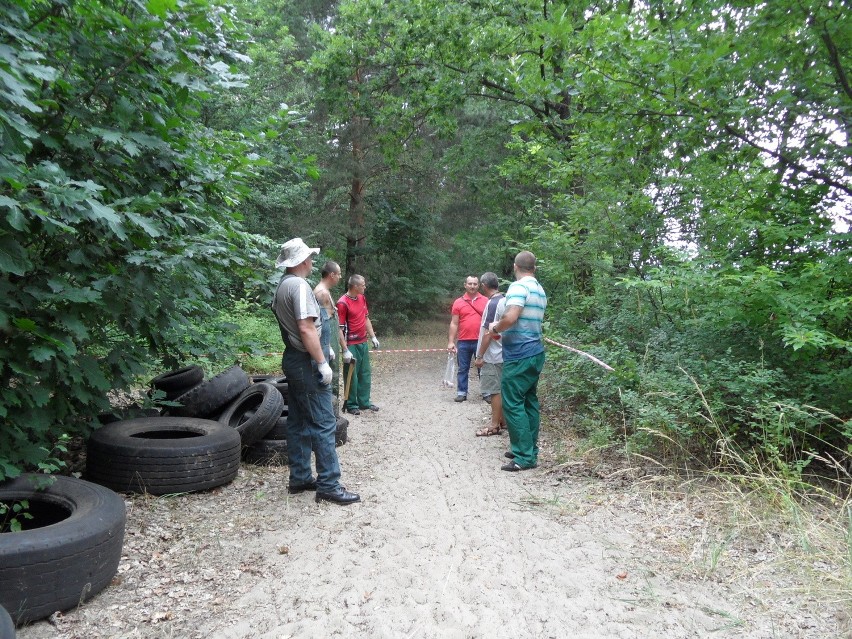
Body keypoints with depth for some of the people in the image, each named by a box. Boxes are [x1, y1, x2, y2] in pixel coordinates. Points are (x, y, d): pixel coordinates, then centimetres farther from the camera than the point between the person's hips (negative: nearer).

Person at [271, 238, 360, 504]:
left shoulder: (282, 286, 13)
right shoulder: (299, 286, -17)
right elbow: (306, 328, -24)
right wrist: (322, 363, -21)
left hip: (293, 360, 10)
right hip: (306, 363, -10)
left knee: (298, 422, 13)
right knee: (323, 423, -7)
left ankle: (299, 478, 21)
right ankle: (328, 485, -4)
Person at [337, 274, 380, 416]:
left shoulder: (362, 298, 8)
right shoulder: (343, 303, -17)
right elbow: (339, 328, -19)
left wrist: (373, 337, 15)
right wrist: (345, 350, -21)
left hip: (363, 343, 8)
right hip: (351, 345, -8)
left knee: (365, 373, 14)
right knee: (352, 375, 2)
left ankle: (364, 401, 25)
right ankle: (351, 404, 15)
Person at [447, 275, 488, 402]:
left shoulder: (486, 301, 2)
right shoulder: (458, 302, 2)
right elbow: (454, 324, 3)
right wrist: (451, 342, -2)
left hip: (481, 341, 0)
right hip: (463, 342, 1)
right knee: (463, 369, 7)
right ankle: (461, 392, 14)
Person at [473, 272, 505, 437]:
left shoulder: (492, 303, -19)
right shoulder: (505, 301, 9)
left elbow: (488, 333, -21)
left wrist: (480, 356, -16)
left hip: (492, 356, -9)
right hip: (501, 353, 9)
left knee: (494, 391, -2)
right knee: (500, 389, 16)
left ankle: (495, 426, 4)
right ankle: (501, 420, 25)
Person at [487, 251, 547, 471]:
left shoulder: (519, 286, -14)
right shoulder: (540, 291, 14)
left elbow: (510, 318, -27)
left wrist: (495, 328, -8)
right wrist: (502, 329, 22)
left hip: (519, 356, -9)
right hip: (535, 353, 9)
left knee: (513, 404, -6)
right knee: (529, 402, 13)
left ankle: (525, 457, -5)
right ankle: (528, 450, 20)